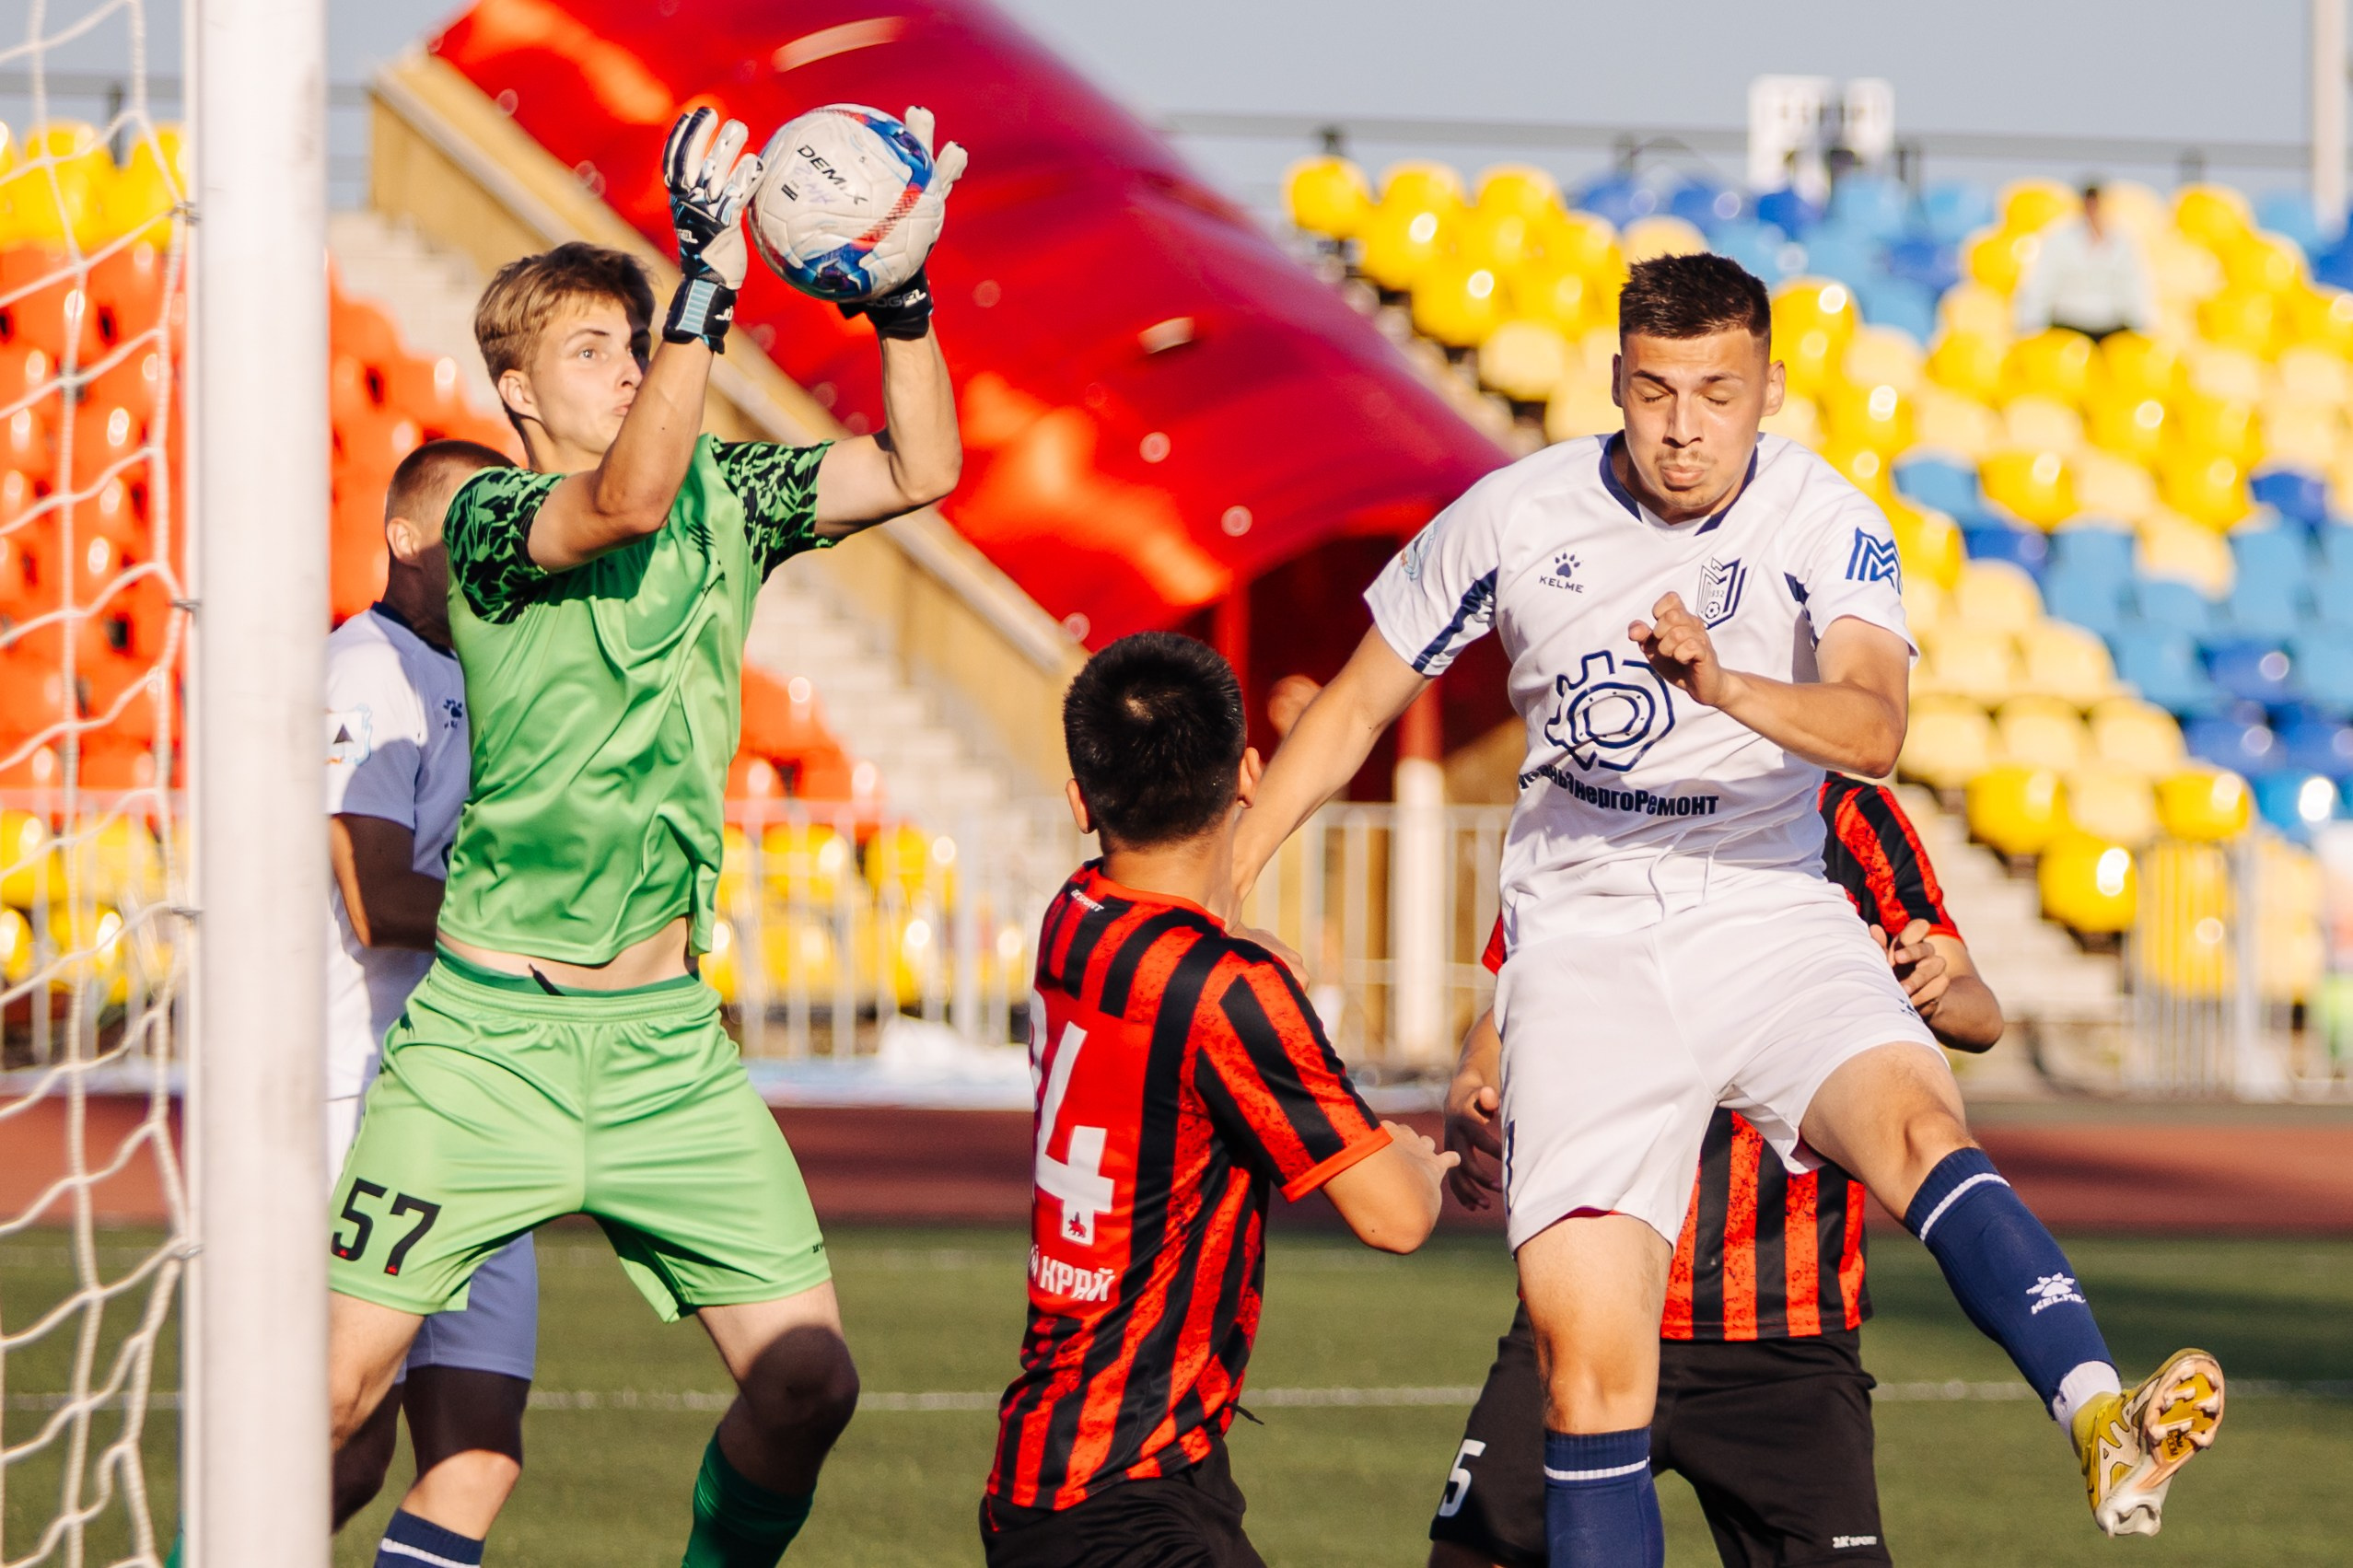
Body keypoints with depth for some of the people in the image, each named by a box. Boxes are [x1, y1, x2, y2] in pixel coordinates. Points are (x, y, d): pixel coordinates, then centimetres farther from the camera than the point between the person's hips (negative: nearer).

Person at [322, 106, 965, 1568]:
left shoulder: (720, 490, 9)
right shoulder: (492, 516, -8)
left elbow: (919, 469, -1)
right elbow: (625, 502, -29)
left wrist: (901, 295, -16)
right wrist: (708, 289, -37)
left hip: (667, 1037, 5)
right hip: (489, 1028, -4)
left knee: (807, 1381, -4)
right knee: (339, 1388, -9)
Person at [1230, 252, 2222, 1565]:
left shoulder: (1824, 523, -5)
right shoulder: (1515, 518, 1)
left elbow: (1876, 729, -23)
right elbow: (1351, 717, 14)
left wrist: (1726, 686, -42)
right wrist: (1210, 896, 13)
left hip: (1771, 917, -1)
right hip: (1586, 947, 1)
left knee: (1917, 1122, -32)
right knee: (1591, 1356, -12)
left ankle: (2103, 1424, -50)